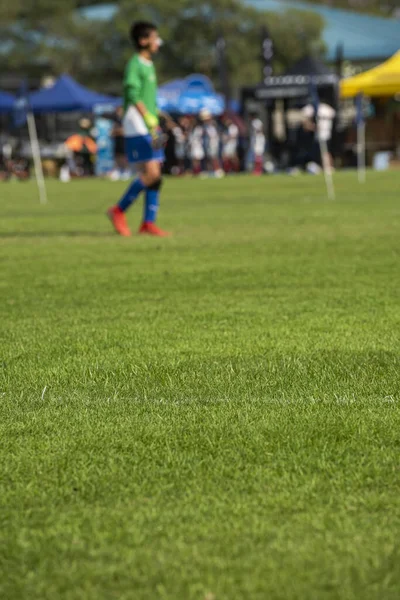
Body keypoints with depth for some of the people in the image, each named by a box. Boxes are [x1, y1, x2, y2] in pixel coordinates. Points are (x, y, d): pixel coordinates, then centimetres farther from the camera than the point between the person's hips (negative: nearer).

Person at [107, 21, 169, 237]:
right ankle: (119, 211, -2)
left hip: (150, 129, 9)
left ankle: (148, 223, 6)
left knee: (156, 175, 4)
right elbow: (134, 97, -19)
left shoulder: (149, 65, 17)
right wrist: (151, 122, -25)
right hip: (137, 129, -9)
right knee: (151, 174, -14)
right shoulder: (134, 65, -10)